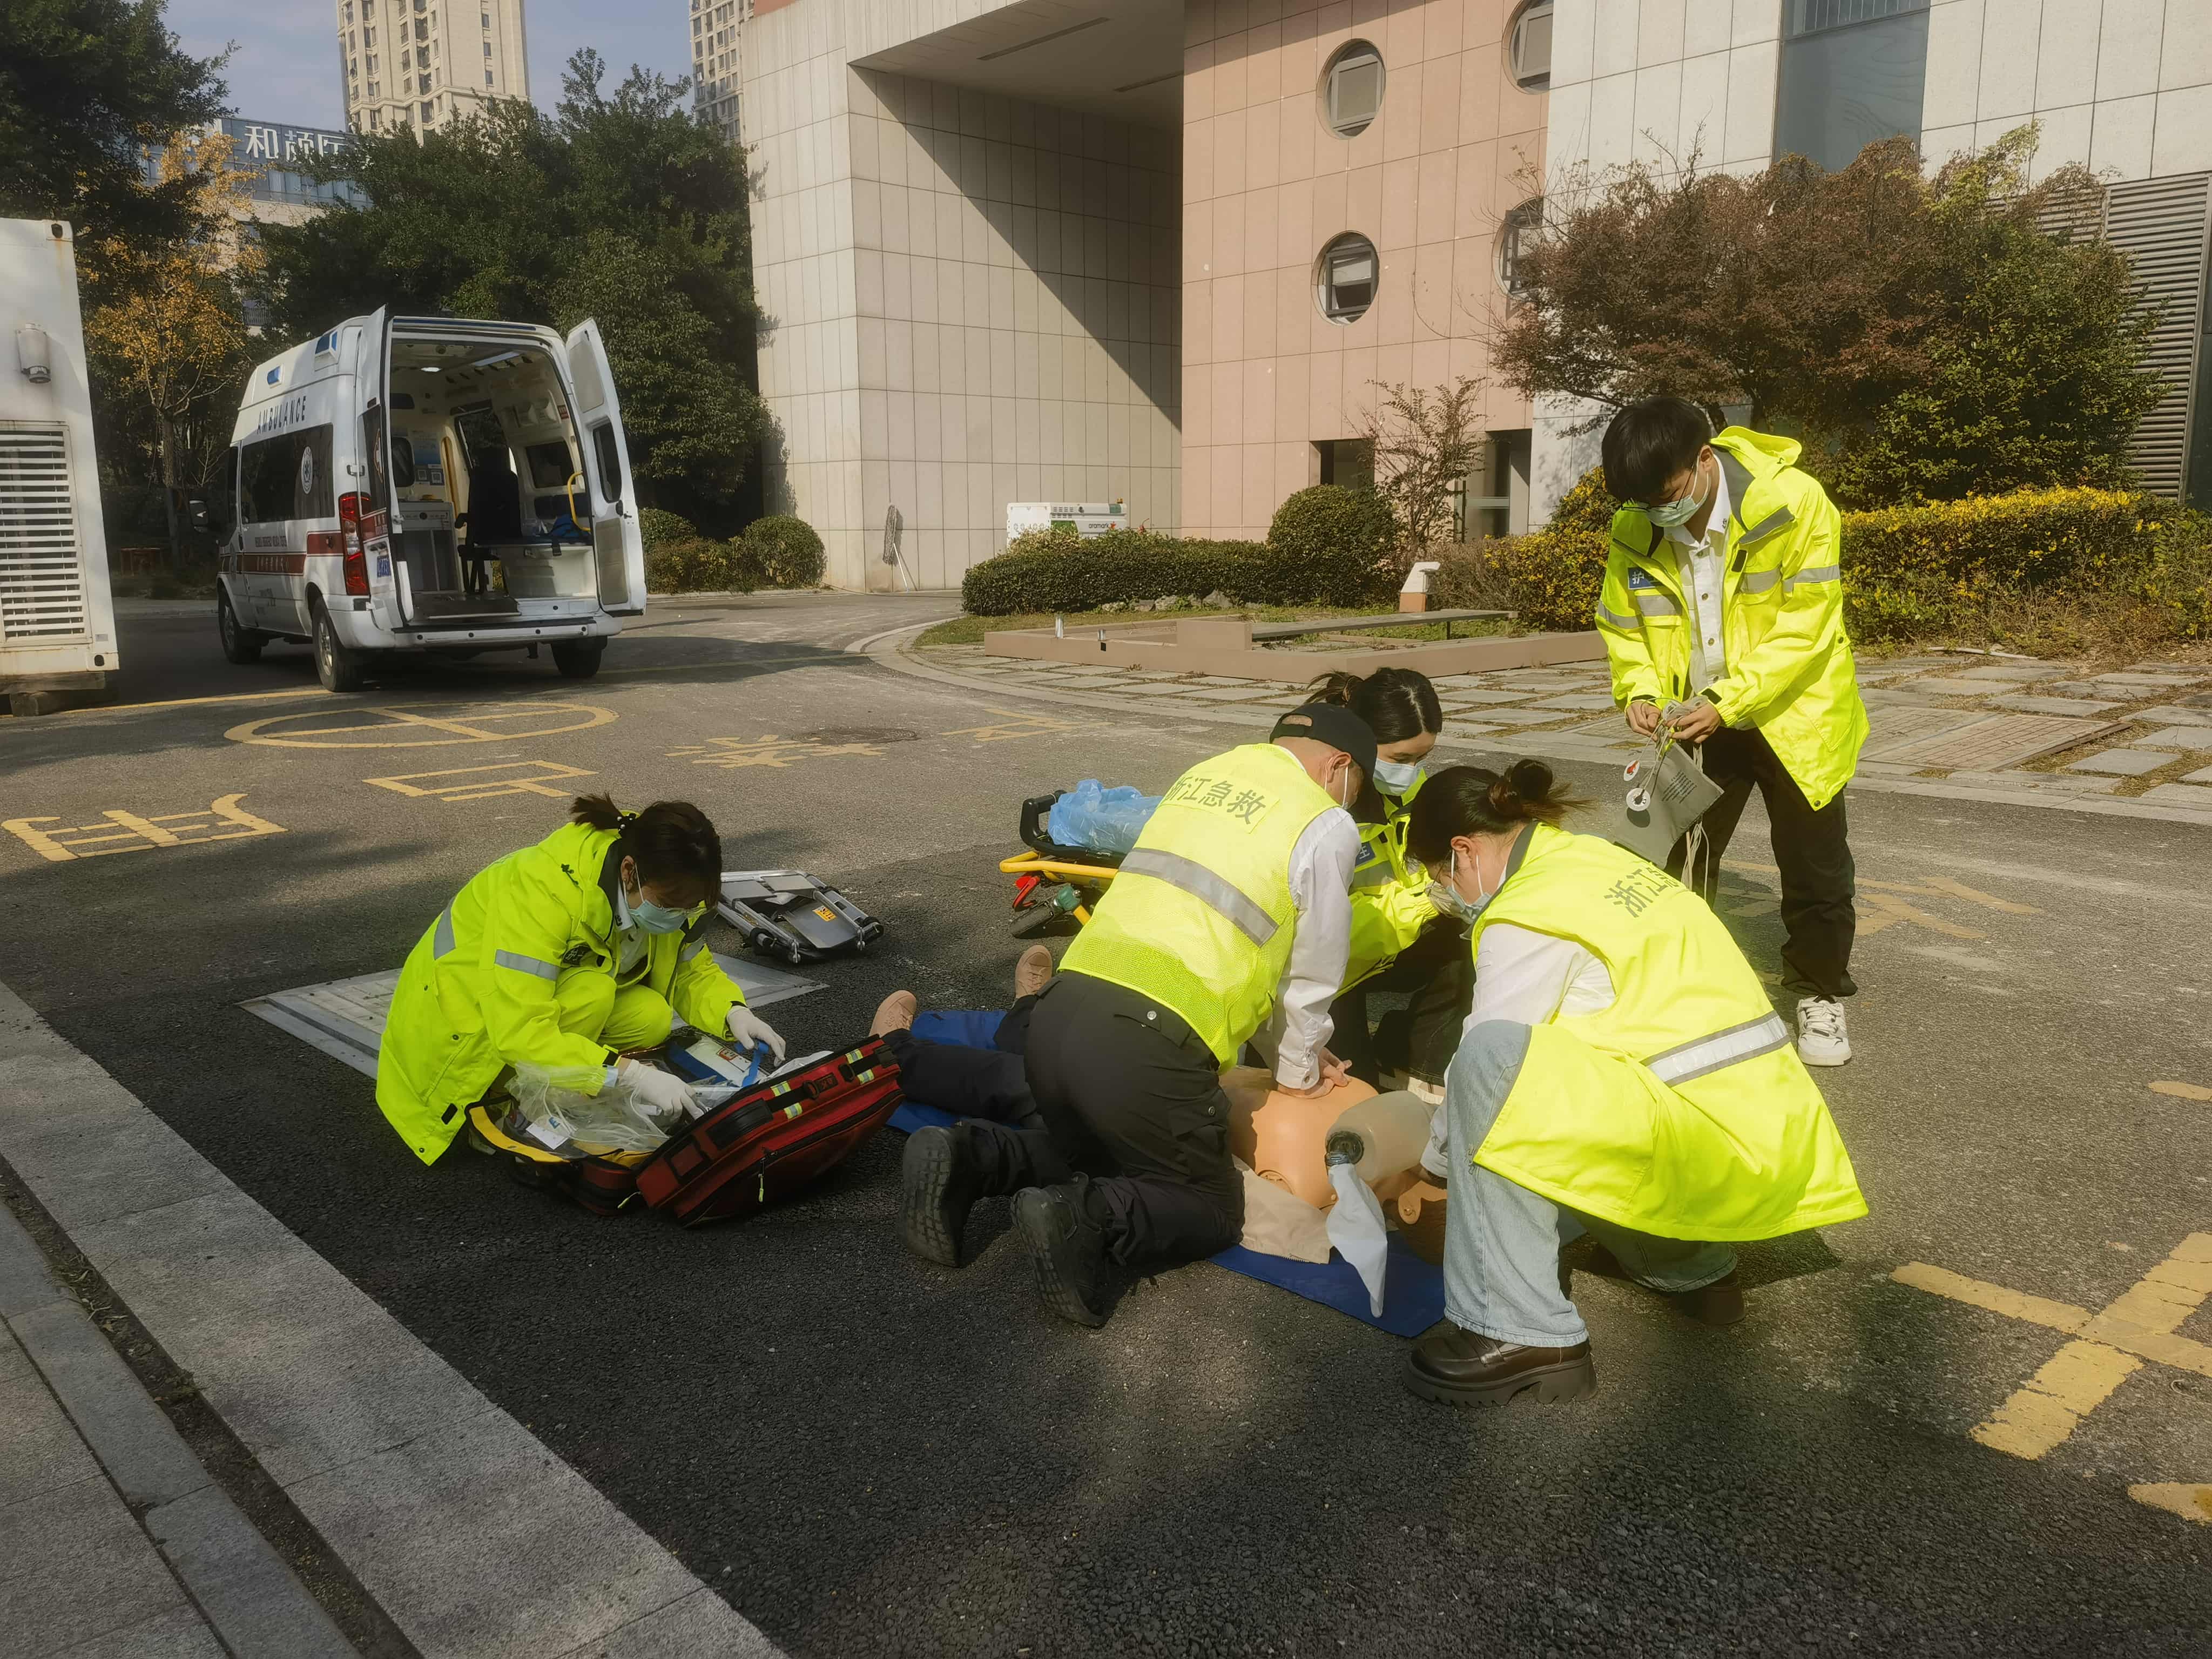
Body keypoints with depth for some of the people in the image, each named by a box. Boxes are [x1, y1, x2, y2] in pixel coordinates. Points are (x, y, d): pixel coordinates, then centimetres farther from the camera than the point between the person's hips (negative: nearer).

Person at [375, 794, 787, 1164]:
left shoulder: (665, 893, -15)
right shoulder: (544, 892, -36)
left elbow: (695, 971, -1)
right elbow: (519, 1032, -41)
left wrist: (734, 1012, -22)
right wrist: (631, 1073, -44)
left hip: (556, 1000, 7)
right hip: (460, 1025, -7)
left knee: (652, 1017, -20)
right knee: (592, 991, -32)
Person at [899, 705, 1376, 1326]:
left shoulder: (1202, 775, 20)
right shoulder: (1326, 826, 1)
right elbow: (1312, 978, 10)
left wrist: (1292, 1046, 36)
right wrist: (1299, 1071, 30)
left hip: (1059, 1017, 7)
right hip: (1145, 1044, -7)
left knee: (1096, 1157, 32)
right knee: (1214, 1211, 16)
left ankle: (968, 1158, 6)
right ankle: (1087, 1218, -12)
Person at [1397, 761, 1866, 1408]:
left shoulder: (1525, 918, -13)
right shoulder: (1591, 859, 14)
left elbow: (1489, 1063, -6)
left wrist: (1433, 1170, 11)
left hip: (1714, 1149, -10)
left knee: (1495, 1064, -23)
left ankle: (1523, 1333, -16)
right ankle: (1694, 1266, 21)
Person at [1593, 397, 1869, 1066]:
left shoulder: (1793, 502, -23)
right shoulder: (1635, 530, -10)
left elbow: (1806, 625, -22)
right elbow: (1623, 624, 3)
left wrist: (1729, 700, -29)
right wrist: (1639, 689, -15)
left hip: (1793, 714, -3)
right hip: (1694, 723, 3)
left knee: (1814, 866, 7)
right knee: (1678, 855, 10)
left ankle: (1821, 993, 27)